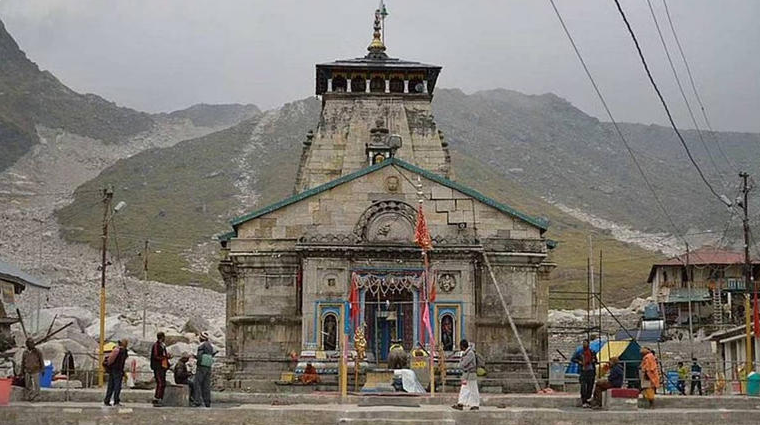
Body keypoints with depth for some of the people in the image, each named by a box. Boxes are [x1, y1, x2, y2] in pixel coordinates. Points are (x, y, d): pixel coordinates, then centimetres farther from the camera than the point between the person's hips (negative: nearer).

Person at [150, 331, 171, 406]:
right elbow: (155, 356, -15)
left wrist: (167, 356, 9)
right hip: (158, 367, -9)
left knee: (163, 384, 7)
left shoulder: (163, 345, 18)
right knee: (160, 383, -14)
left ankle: (160, 399, 12)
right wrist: (165, 357, -14)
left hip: (163, 366, 9)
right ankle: (155, 400, -12)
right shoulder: (156, 345, -9)